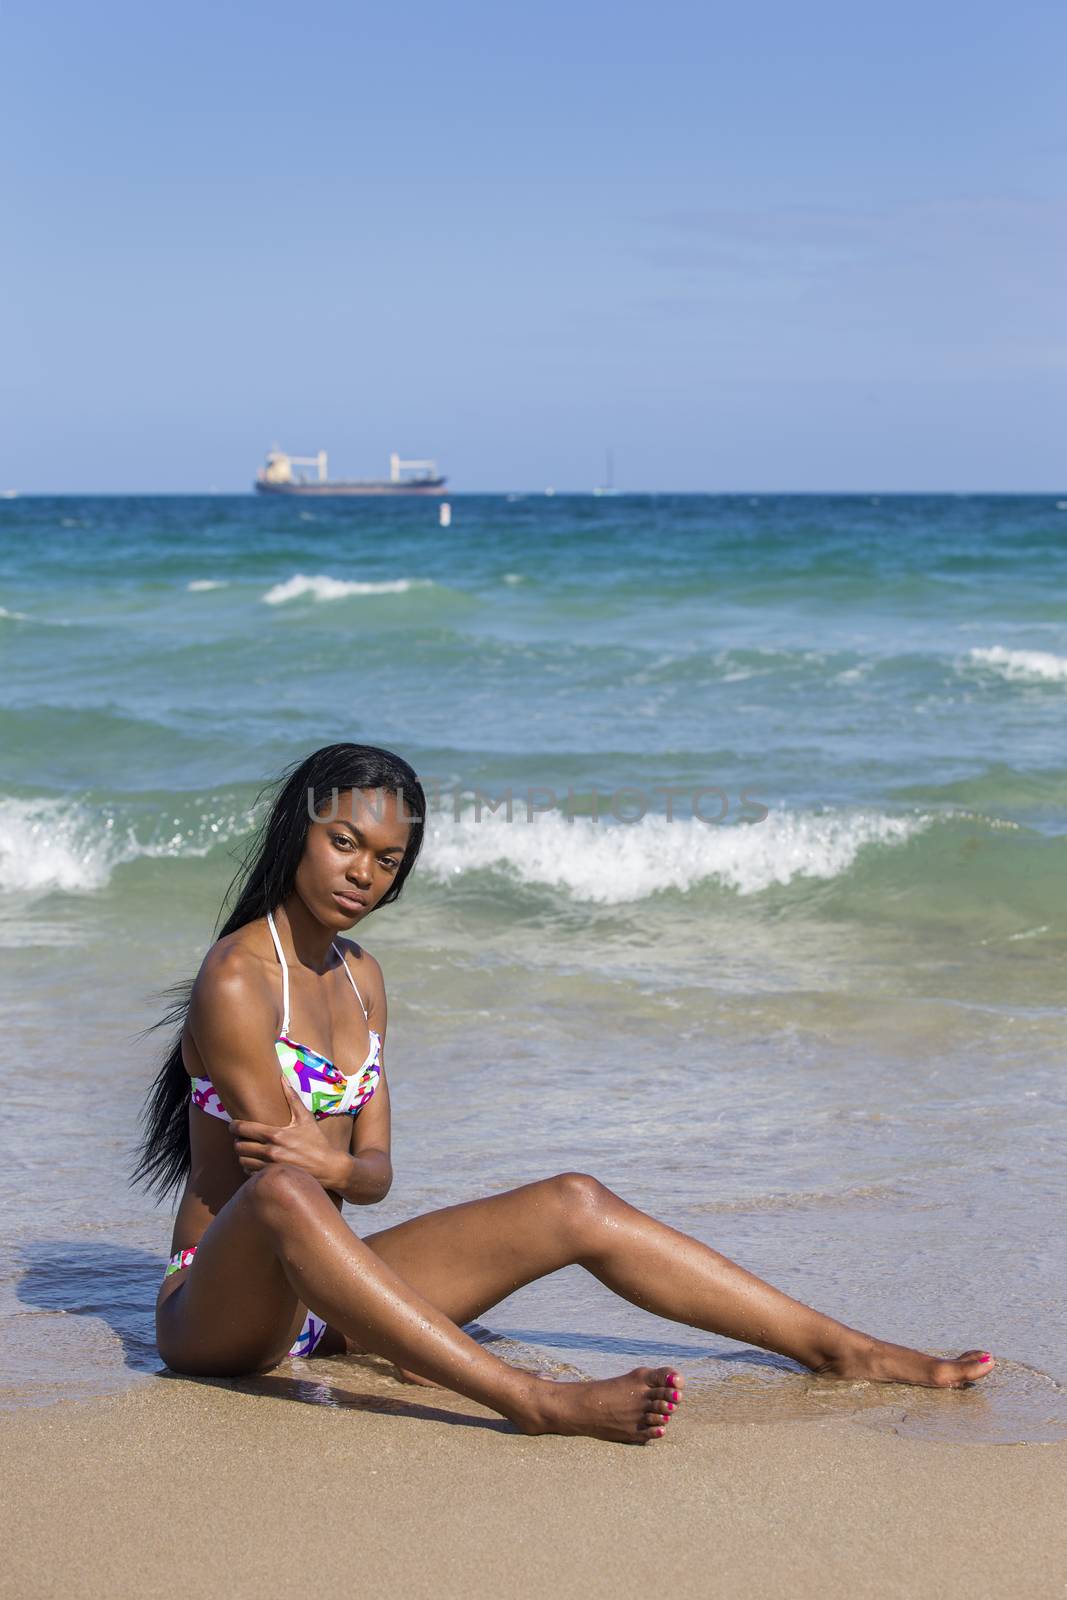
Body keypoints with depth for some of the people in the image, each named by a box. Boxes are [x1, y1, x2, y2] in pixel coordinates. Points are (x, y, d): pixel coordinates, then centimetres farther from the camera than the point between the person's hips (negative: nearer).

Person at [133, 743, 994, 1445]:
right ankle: (538, 1403, -52)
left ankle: (845, 1350, -1)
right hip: (221, 1312, -7)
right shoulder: (236, 981, -15)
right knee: (282, 1192, -42)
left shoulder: (359, 976, 10)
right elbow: (273, 1177, -16)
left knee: (576, 1206, -5)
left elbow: (374, 1169, 4)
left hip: (318, 1294, 7)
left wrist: (337, 1168, -17)